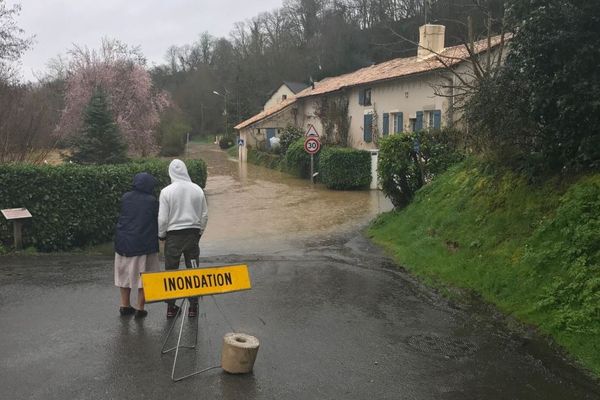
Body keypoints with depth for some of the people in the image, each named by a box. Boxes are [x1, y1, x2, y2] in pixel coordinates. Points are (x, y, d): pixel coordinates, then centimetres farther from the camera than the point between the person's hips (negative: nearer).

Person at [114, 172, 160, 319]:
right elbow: (158, 221, -3)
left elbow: (122, 217, 12)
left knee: (125, 274, 17)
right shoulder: (152, 201, -8)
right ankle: (140, 308, 6)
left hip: (123, 242, 4)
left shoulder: (125, 198, 3)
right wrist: (157, 236, 13)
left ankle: (125, 305, 23)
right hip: (144, 244, -4)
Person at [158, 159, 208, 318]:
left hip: (173, 235, -2)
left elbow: (162, 218, -8)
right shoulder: (197, 190, -2)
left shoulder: (166, 191, -10)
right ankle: (193, 306, 15)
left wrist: (161, 235, 9)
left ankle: (171, 307, 17)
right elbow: (204, 214, 4)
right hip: (193, 233, 2)